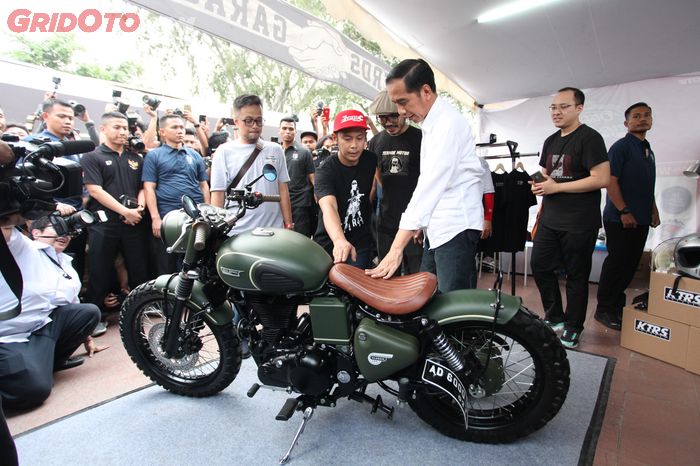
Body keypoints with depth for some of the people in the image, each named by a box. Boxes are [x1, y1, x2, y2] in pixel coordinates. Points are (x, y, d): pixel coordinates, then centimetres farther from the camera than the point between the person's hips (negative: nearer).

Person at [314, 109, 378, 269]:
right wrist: (340, 240, -55)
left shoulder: (370, 159, -3)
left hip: (361, 244, 3)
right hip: (329, 244, -3)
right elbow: (328, 207, -35)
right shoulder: (325, 171, -17)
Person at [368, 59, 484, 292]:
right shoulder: (432, 123, 16)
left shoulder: (448, 122, -15)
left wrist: (396, 249, -27)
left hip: (456, 227, -9)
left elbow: (431, 185, -24)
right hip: (439, 228, 10)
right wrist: (419, 223, 16)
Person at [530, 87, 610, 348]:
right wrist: (539, 185, 2)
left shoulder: (589, 138, -8)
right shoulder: (551, 141, 14)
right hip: (550, 219, 7)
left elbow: (602, 179, -18)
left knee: (576, 277, 5)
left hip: (579, 224, -7)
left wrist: (556, 187, -18)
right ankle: (554, 317, 27)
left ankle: (573, 328, 20)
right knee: (539, 266, 9)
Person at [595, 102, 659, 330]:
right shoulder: (621, 147, -7)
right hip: (620, 219, -8)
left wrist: (653, 211, 17)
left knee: (630, 264, 12)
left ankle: (617, 304, 25)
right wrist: (624, 211, -20)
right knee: (616, 263, -4)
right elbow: (610, 180, -16)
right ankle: (604, 310, 7)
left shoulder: (648, 151, 18)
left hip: (640, 220, 8)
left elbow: (648, 186, 25)